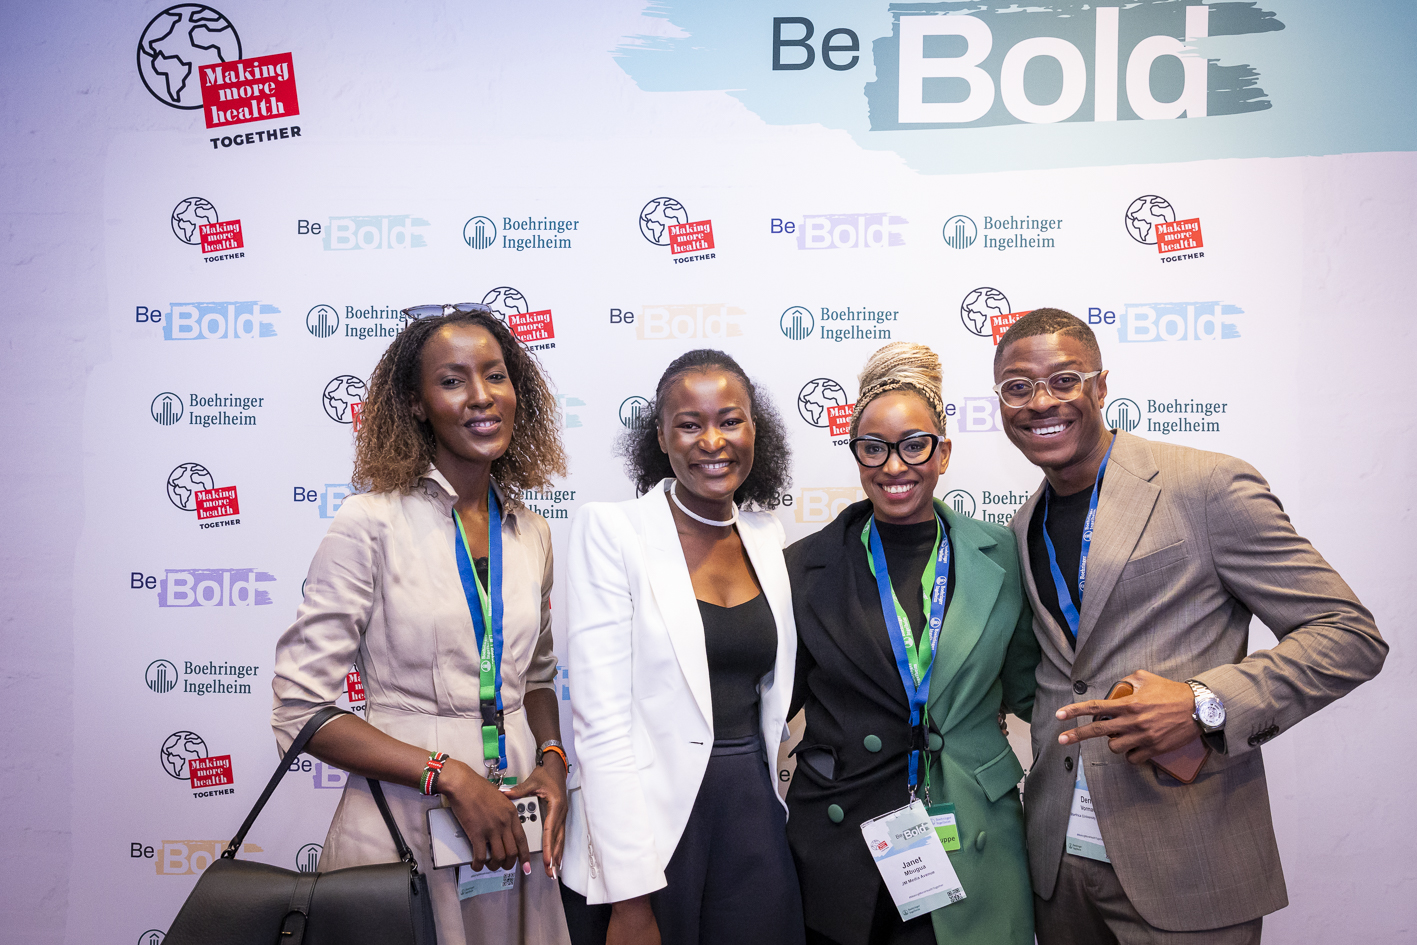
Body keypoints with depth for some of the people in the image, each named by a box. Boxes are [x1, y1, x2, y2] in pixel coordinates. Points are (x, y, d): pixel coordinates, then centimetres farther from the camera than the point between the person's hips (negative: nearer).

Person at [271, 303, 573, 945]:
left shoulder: (531, 535, 5)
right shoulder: (372, 524, -12)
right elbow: (300, 709, -13)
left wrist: (552, 761, -3)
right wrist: (451, 777, -18)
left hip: (514, 833, 5)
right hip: (403, 831, -5)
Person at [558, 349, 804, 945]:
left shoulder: (766, 536, 6)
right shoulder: (611, 530, -10)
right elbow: (601, 722, -15)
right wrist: (631, 896, -18)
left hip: (752, 818, 5)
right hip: (648, 820, -4)